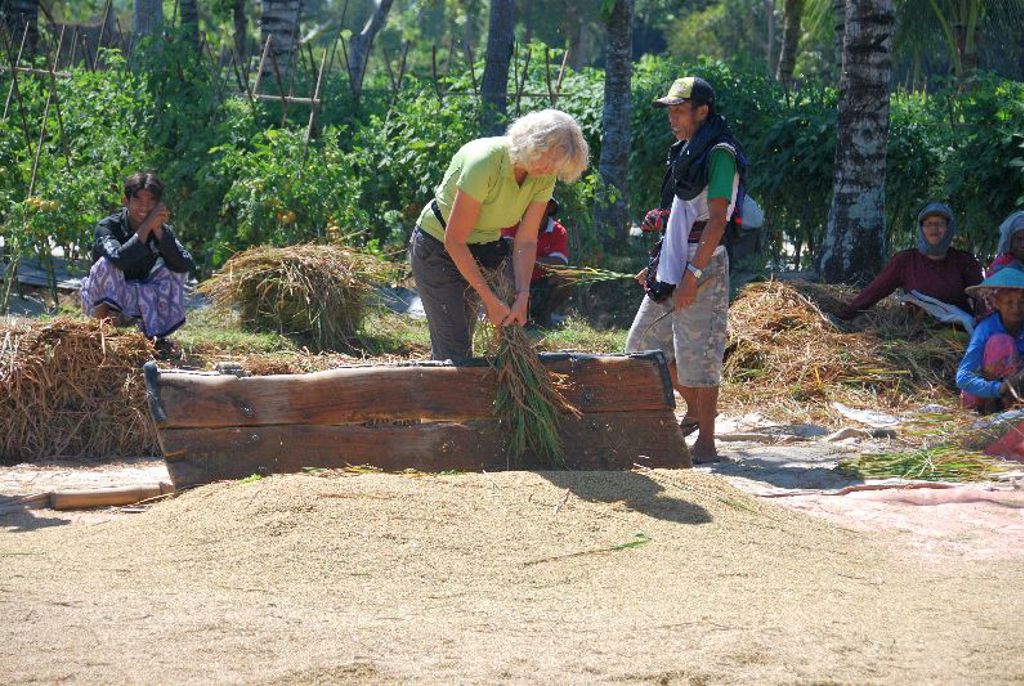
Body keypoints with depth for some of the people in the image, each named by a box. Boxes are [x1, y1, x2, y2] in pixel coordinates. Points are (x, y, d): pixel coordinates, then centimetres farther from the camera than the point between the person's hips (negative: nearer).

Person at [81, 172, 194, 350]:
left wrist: (158, 230, -31)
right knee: (106, 263, -31)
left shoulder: (162, 229, -8)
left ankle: (158, 335, -16)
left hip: (140, 300, 4)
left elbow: (186, 265, -26)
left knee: (173, 266, -15)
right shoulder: (107, 227, -20)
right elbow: (120, 260, -42)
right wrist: (147, 226, -40)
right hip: (103, 300, -4)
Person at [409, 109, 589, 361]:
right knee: (454, 350, -13)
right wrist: (490, 300, -25)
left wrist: (522, 298, -18)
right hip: (438, 247, -7)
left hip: (480, 250, 7)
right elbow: (454, 240, -28)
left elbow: (526, 241, -7)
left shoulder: (544, 177, -13)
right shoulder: (484, 163, -33)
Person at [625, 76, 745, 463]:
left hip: (701, 271, -10)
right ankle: (695, 410, 30)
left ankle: (706, 443, 1)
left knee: (696, 355, -7)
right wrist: (657, 265, 20)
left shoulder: (719, 155, -12)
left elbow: (716, 220, -18)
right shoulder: (685, 152, 16)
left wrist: (693, 274, -22)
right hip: (671, 270, 10)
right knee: (643, 345, 14)